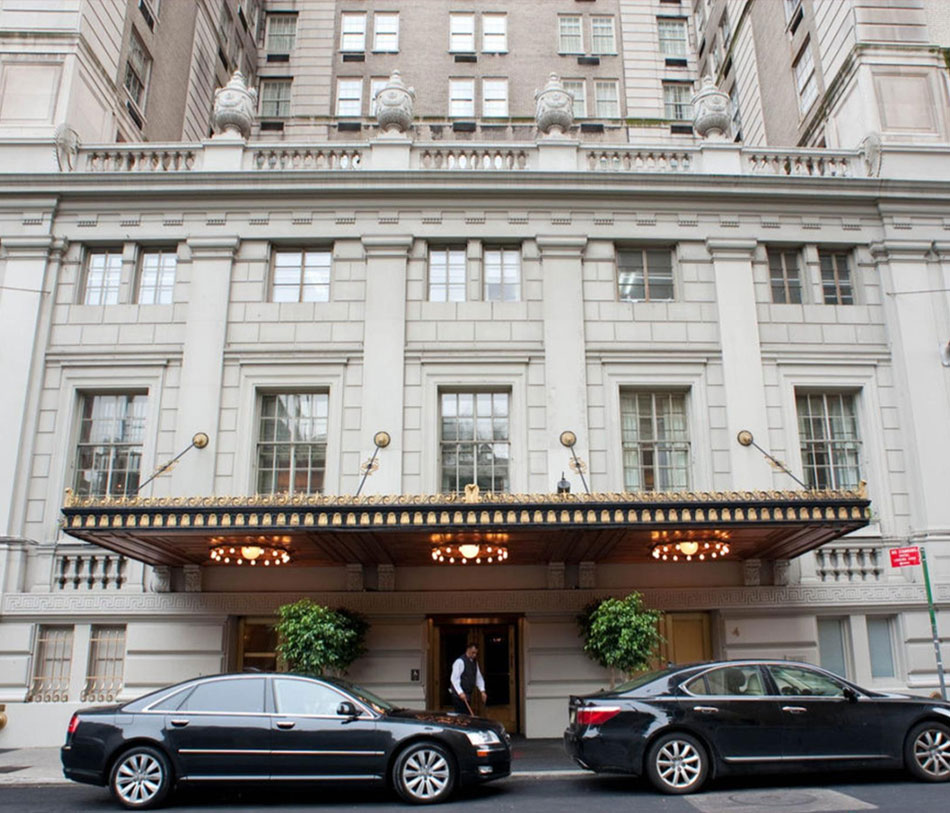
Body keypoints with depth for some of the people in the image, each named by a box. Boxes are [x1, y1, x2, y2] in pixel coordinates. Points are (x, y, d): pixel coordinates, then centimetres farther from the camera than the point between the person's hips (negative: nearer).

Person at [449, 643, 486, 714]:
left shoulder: (474, 662, 13)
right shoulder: (460, 661, -14)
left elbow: (479, 677, 18)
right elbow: (454, 679, -19)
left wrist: (482, 691, 4)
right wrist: (460, 692, -27)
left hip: (468, 695, 8)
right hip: (459, 696, -8)